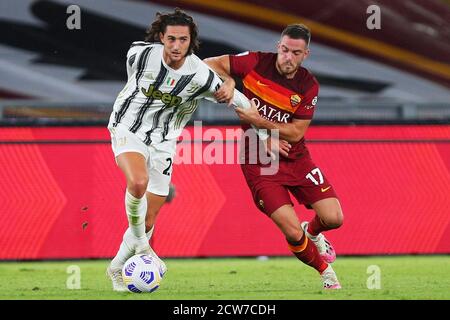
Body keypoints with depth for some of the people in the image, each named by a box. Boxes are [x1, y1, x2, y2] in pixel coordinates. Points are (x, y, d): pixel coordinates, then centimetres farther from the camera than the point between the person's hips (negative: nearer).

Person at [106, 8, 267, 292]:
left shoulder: (201, 76, -18)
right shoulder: (139, 53, -16)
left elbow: (240, 101, -3)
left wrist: (265, 136, 5)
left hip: (162, 143, 2)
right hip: (128, 130, -2)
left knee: (148, 223, 4)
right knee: (138, 182, -33)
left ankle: (117, 268, 29)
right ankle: (140, 244, -11)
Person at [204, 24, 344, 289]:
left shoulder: (308, 86, -8)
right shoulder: (256, 63, -11)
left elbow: (296, 133, -13)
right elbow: (211, 64, -6)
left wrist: (258, 121, -24)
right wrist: (227, 82, -26)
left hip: (296, 159, 2)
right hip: (259, 162, -2)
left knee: (333, 219, -8)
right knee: (293, 233, -15)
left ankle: (313, 232, 31)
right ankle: (326, 272, 15)